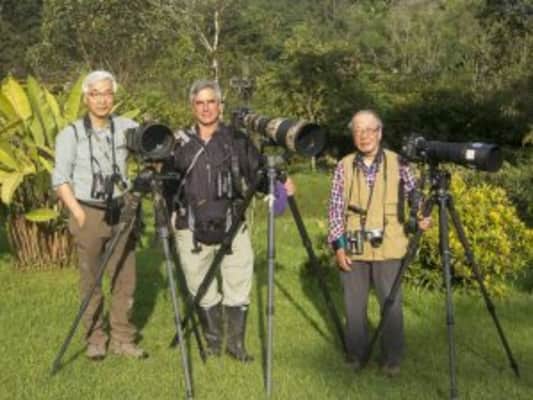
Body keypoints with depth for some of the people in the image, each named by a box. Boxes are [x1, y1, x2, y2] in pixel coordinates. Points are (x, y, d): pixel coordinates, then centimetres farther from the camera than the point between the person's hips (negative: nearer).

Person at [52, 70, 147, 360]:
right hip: (89, 214, -2)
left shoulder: (126, 127, 4)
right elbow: (60, 179, -2)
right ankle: (95, 339, 15)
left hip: (121, 213, 2)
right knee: (90, 282, 5)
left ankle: (122, 338, 14)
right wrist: (79, 214, -9)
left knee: (125, 280, 5)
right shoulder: (71, 135, -2)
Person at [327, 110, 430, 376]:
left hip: (388, 247, -1)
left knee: (392, 303, 1)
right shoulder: (344, 166, 3)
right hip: (352, 248, 1)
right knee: (354, 303, 9)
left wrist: (420, 217, -10)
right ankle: (356, 353, 24)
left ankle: (392, 358, 15)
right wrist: (338, 244, -1)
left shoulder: (397, 163, 1)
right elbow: (335, 207, 5)